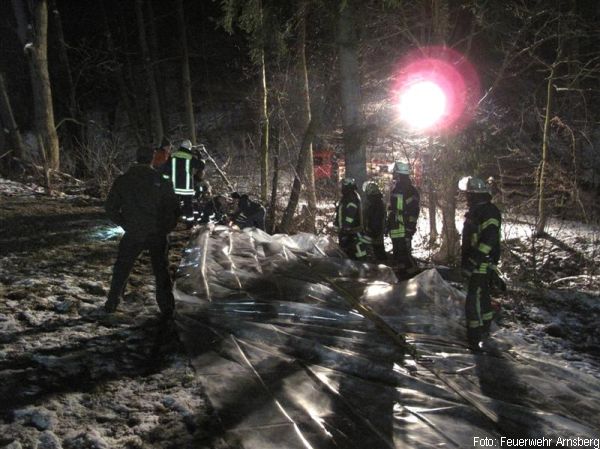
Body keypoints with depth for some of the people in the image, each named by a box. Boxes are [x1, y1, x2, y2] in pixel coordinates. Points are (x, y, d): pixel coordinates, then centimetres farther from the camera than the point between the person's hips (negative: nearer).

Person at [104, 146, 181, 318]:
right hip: (157, 235, 0)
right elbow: (174, 207, -4)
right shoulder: (161, 181, -6)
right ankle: (166, 308, 11)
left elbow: (111, 207, 1)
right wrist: (166, 228, 10)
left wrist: (124, 224, 12)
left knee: (121, 269, 16)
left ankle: (112, 304, 22)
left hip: (132, 234, 1)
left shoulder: (122, 181, -2)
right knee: (161, 271, 10)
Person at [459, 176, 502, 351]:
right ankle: (484, 328, 36)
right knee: (482, 296, 22)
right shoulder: (476, 211, 15)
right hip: (474, 264, 11)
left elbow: (489, 238, -29)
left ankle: (475, 337, -6)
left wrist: (476, 257, -30)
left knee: (475, 298, -10)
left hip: (481, 264, -11)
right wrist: (466, 260, 25)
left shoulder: (489, 212, -18)